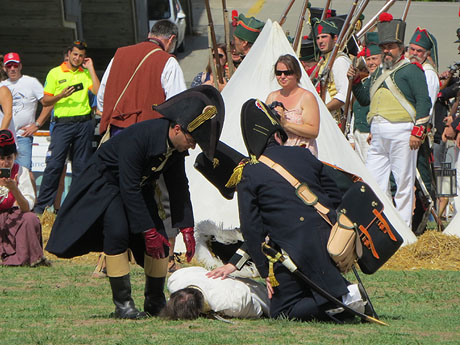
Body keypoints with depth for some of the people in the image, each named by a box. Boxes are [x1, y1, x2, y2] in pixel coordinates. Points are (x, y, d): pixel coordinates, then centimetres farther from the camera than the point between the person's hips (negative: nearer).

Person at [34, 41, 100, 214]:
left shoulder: (86, 73, 13)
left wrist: (90, 69, -1)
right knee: (54, 164, -10)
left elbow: (98, 92, -4)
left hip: (84, 123, 2)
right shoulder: (55, 73, 7)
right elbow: (45, 101, 6)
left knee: (81, 166, 3)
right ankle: (42, 206, -8)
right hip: (63, 123, -2)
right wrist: (61, 96, -13)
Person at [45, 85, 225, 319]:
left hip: (139, 186, 7)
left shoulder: (177, 147, -13)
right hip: (106, 180, -7)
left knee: (159, 241, -5)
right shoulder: (139, 137, -36)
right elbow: (129, 189, -34)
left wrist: (186, 228, -7)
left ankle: (155, 302, 10)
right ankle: (122, 303, -22)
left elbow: (178, 187, 0)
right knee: (118, 232, -27)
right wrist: (148, 232, -33)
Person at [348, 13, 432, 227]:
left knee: (403, 182, -3)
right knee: (372, 180, 4)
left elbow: (424, 101, -8)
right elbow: (365, 100, 28)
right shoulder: (378, 73, 22)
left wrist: (418, 130, -16)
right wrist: (355, 81, 13)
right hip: (377, 135, 7)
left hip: (401, 132, -7)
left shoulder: (411, 70, -1)